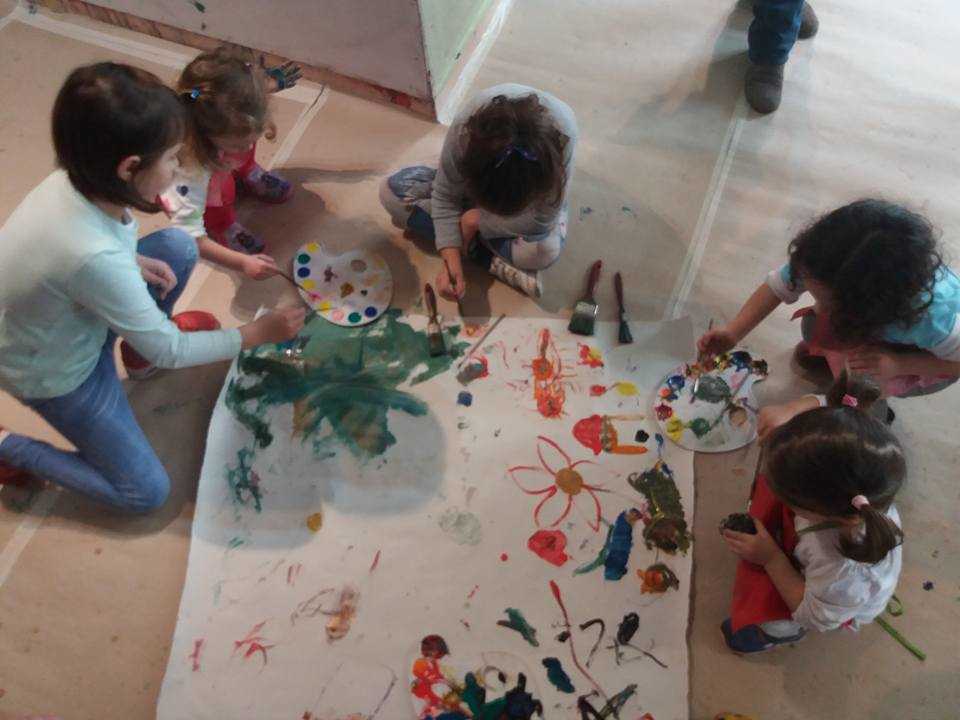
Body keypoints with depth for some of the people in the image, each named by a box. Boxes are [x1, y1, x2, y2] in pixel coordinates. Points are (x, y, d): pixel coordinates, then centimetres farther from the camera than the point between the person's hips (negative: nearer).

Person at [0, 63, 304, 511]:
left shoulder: (74, 180, -20)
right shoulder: (94, 257, -42)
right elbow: (168, 354, -26)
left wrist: (133, 261, -11)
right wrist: (256, 334, -16)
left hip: (73, 319, 7)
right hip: (56, 373, -7)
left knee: (178, 246, 1)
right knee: (146, 493, 2)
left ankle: (142, 332, 23)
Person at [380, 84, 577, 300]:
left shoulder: (562, 132, -40)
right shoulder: (466, 127, -37)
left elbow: (543, 217, -32)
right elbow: (445, 196, -23)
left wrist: (477, 219, -28)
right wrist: (451, 261, -33)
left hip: (531, 197, -3)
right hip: (477, 182, 3)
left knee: (545, 249, -37)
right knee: (391, 190, -20)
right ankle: (497, 263, -22)